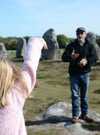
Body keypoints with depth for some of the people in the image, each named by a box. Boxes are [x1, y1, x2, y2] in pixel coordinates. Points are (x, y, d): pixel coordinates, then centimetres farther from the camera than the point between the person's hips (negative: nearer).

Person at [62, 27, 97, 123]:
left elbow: (94, 58, -5)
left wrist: (86, 61, -26)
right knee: (75, 95, -2)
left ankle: (84, 114, 20)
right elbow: (64, 57, -4)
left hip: (85, 73, 1)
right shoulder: (71, 45, 4)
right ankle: (75, 115, 4)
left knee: (84, 95, 9)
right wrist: (71, 57, -26)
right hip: (74, 74, -1)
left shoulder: (90, 46, 5)